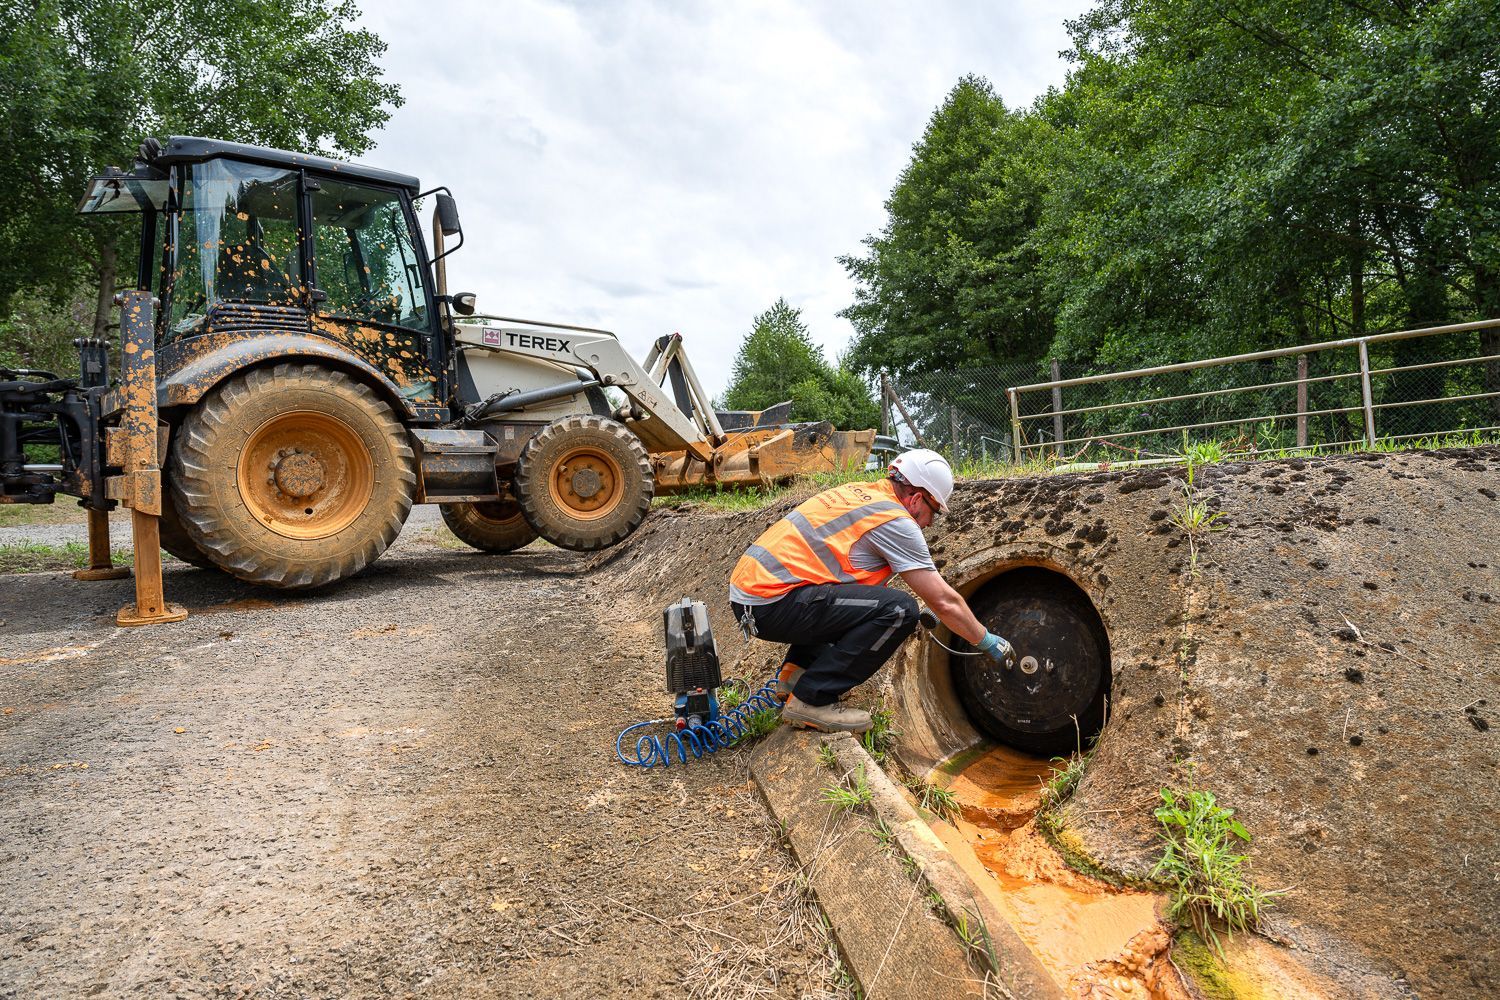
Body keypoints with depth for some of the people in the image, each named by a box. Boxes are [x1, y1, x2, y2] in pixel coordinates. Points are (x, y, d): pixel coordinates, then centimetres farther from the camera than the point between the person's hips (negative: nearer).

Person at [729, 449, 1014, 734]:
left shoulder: (857, 492, 17)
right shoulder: (895, 520, -8)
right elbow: (945, 602, -5)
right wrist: (987, 641, 11)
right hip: (771, 603, -10)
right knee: (898, 610, -15)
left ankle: (796, 671, 17)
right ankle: (812, 700, -10)